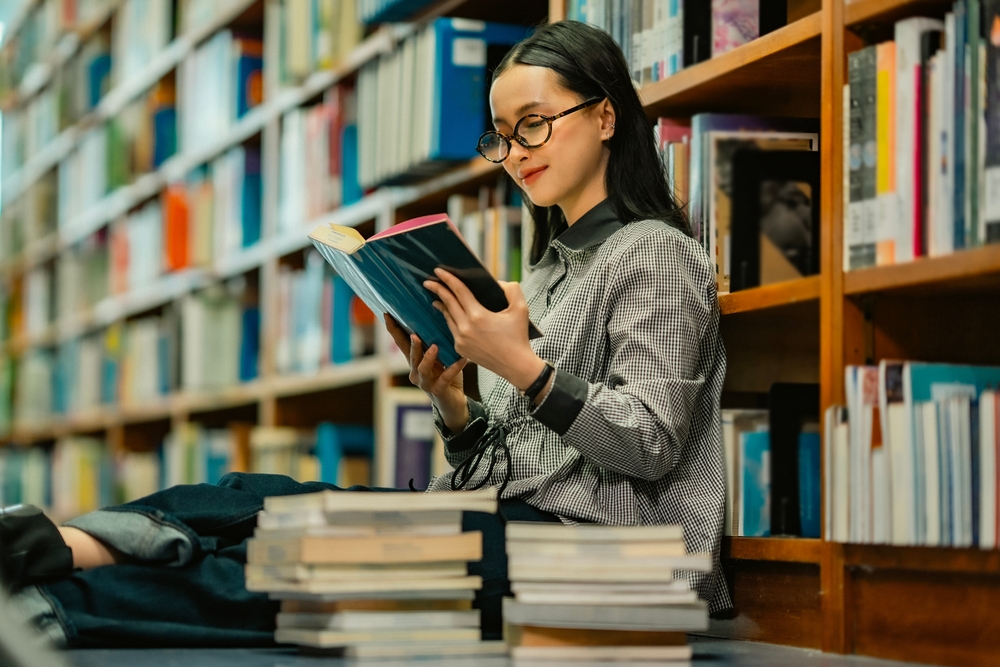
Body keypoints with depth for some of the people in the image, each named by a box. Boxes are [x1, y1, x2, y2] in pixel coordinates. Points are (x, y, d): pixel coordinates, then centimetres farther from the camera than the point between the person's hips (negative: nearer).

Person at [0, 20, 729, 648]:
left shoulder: (656, 254, 2)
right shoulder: (547, 271, 26)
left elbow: (651, 444, -10)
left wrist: (521, 366, -17)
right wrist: (451, 400, 1)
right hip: (498, 522, 8)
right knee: (267, 498, -15)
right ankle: (69, 549, -37)